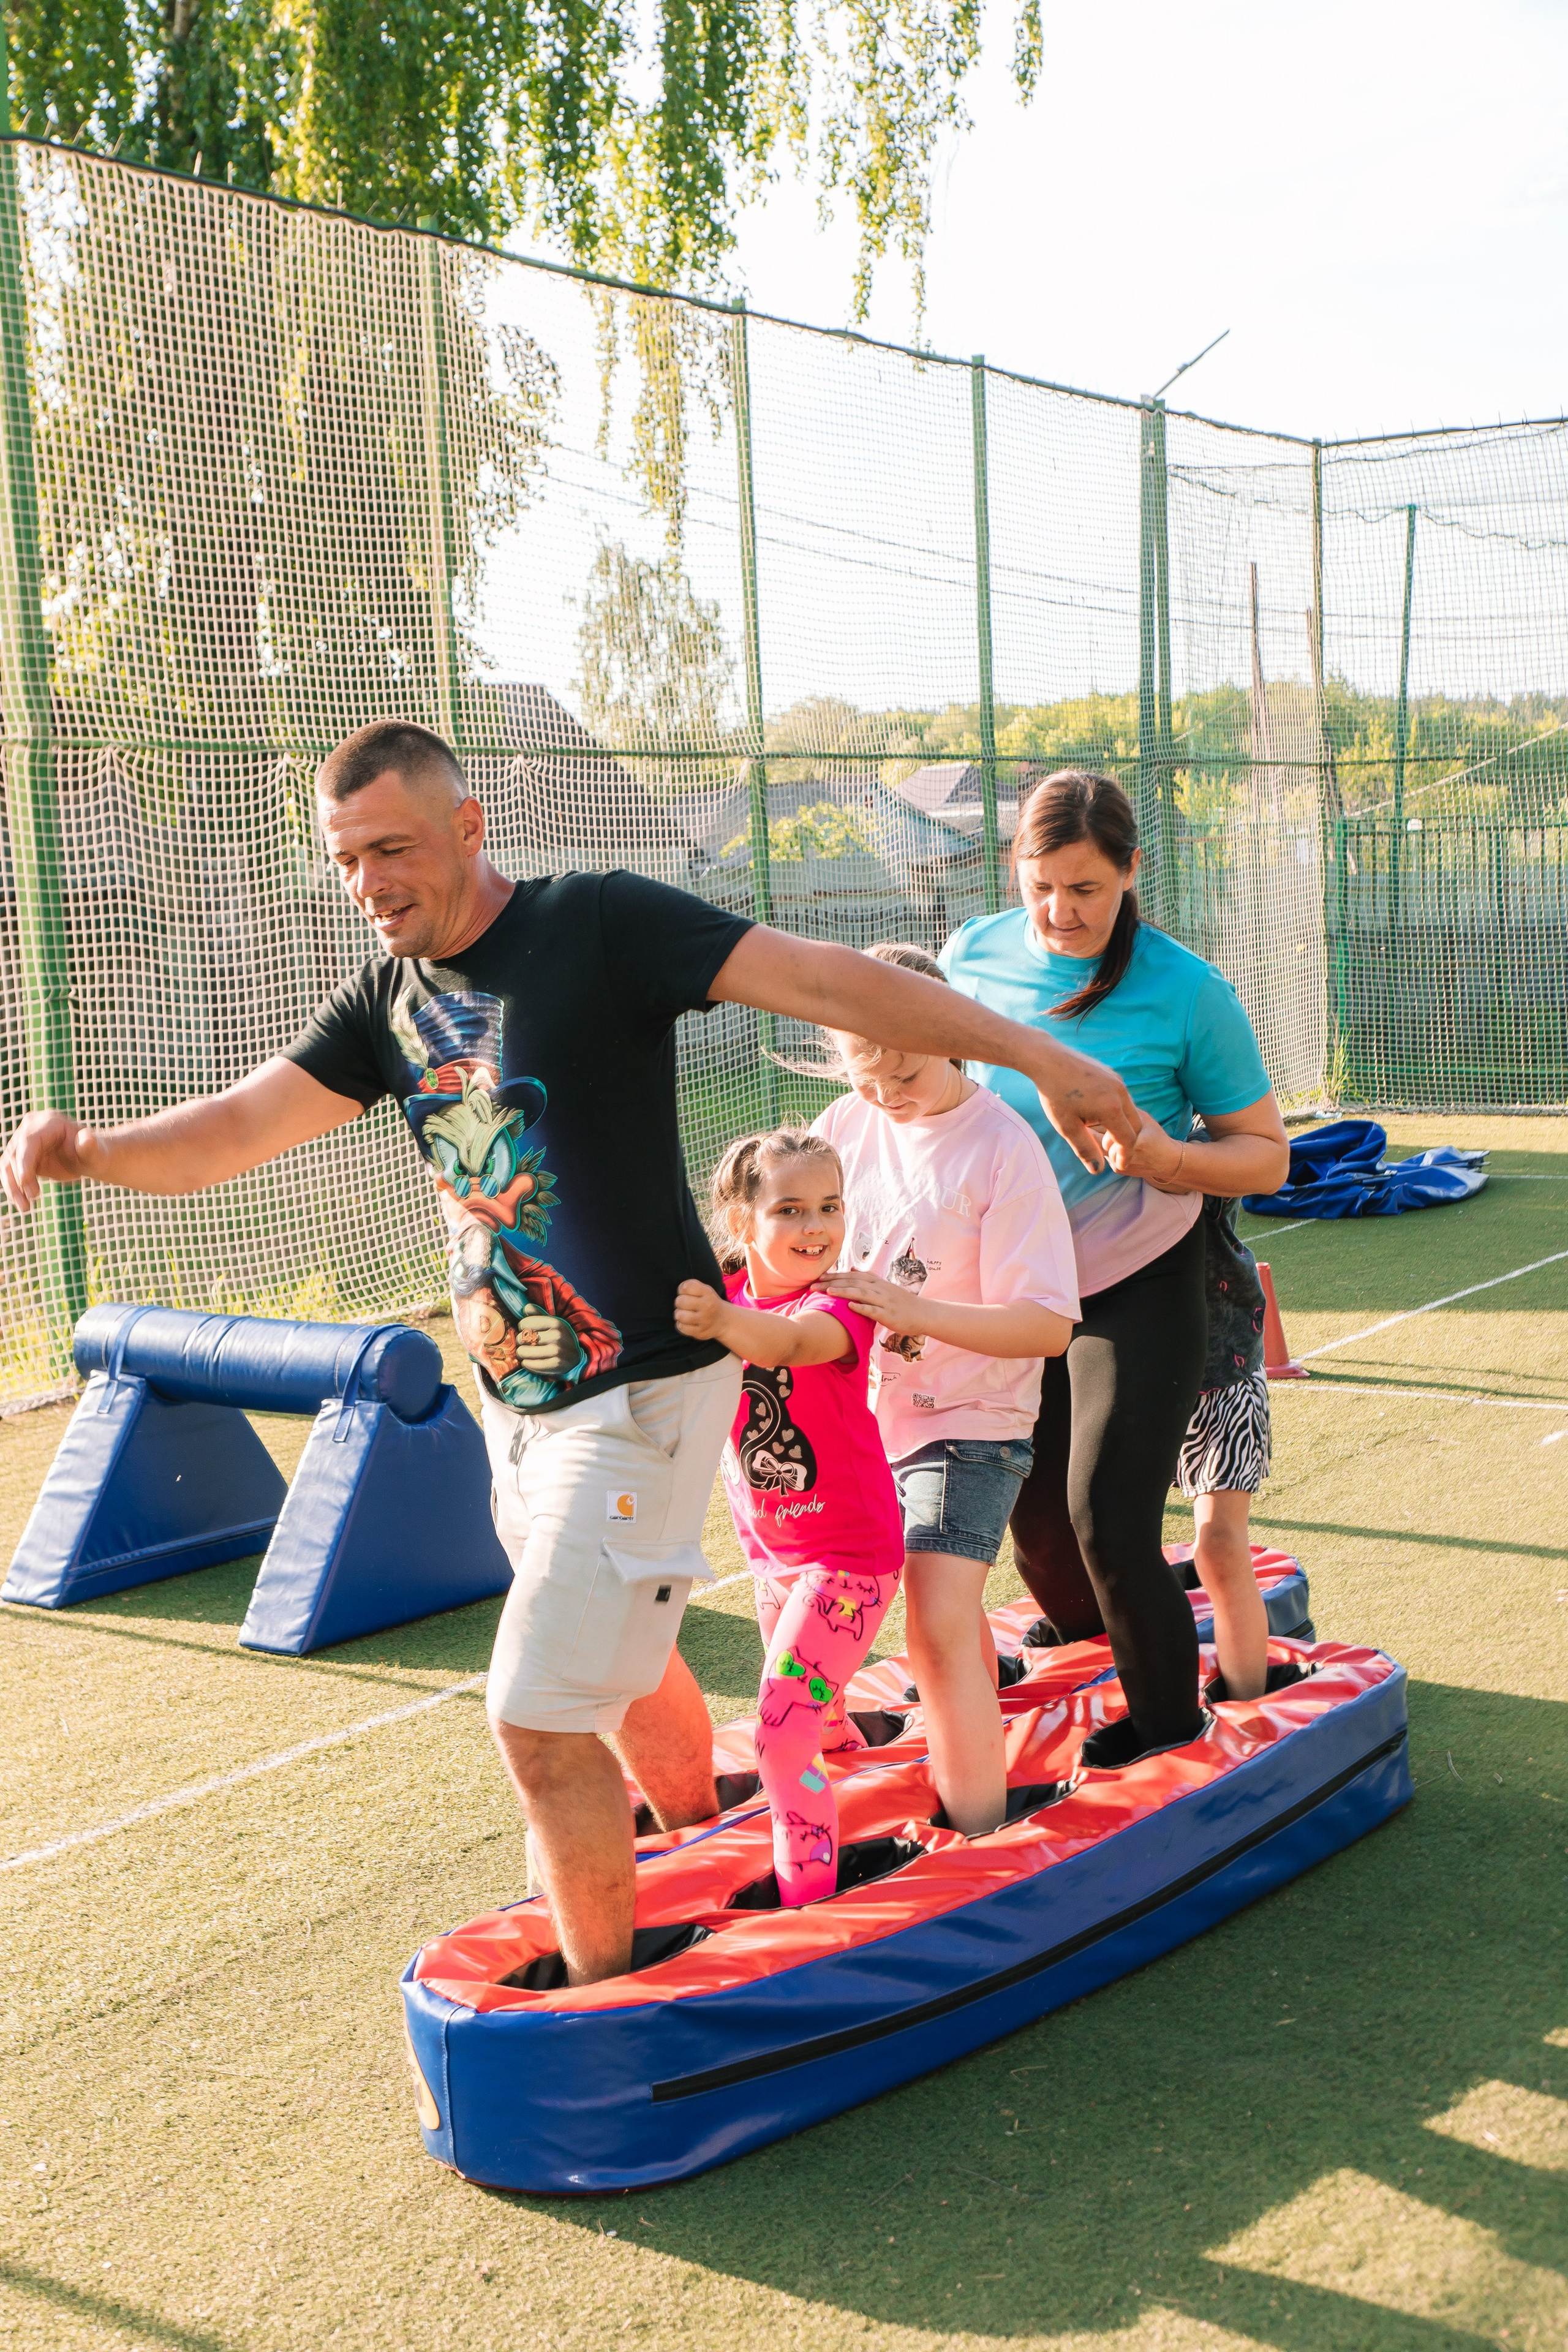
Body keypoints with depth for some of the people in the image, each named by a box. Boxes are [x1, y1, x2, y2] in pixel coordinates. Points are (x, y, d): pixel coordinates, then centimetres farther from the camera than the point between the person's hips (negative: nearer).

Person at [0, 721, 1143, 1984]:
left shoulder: (600, 925, -14)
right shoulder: (388, 999, 7)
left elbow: (829, 981, -16)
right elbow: (238, 1126, 2)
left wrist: (1039, 1056, -19)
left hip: (645, 1388, -8)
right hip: (519, 1398, 8)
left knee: (541, 1722, -8)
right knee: (623, 1660, 24)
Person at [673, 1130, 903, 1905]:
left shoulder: (837, 1307, -25)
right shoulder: (725, 1293, -3)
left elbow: (791, 1341, -48)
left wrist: (723, 1321, -68)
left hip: (850, 1557, -7)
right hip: (773, 1551, 7)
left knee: (782, 1736, -16)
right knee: (808, 1711, 29)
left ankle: (809, 1906, -3)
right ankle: (845, 1746, 62)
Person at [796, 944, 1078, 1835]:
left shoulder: (1002, 1146, -16)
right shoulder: (848, 1125, 1)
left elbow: (1048, 1325, -20)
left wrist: (914, 1310, -29)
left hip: (970, 1421, -6)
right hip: (868, 1412, 6)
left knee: (939, 1623, -16)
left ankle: (980, 1843, -8)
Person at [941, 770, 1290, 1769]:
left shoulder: (1189, 992, -17)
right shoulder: (972, 956, -6)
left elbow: (1267, 1154, -10)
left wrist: (1163, 1157, -28)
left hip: (1139, 1291, -4)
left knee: (1109, 1523, -8)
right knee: (1031, 1516, 14)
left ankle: (1171, 1729, 16)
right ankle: (1078, 1650, 47)